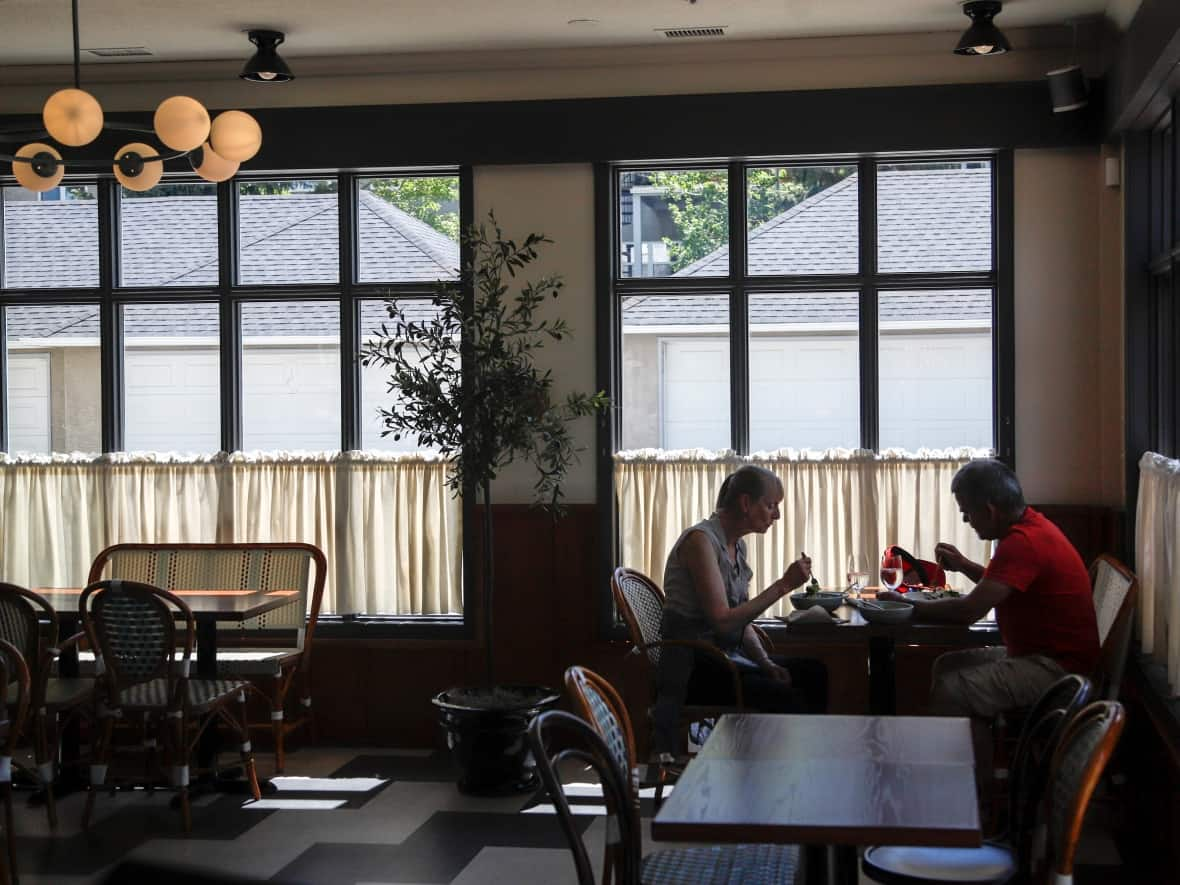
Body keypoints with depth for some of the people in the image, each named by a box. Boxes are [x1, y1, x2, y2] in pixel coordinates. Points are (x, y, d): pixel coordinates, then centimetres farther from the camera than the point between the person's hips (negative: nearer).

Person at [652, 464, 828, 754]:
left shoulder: (737, 546, 12)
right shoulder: (701, 540, -16)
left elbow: (742, 621, 14)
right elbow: (722, 620, -24)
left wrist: (766, 663, -3)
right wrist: (783, 586, -21)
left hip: (728, 656, 9)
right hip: (694, 667, -9)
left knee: (816, 674, -3)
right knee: (785, 697, -25)